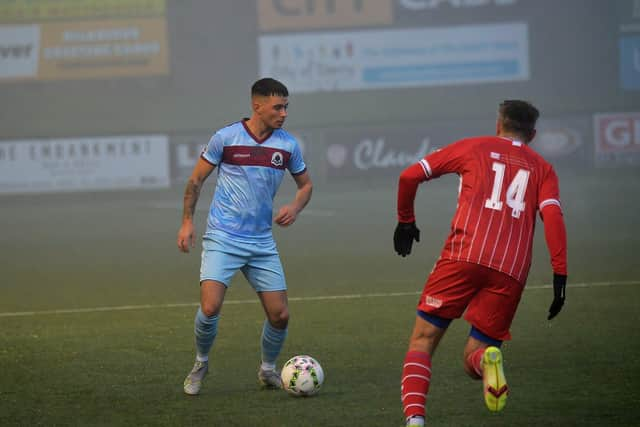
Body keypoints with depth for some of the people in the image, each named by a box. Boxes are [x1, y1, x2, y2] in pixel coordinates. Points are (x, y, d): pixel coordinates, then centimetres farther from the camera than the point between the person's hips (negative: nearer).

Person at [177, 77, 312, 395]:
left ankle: (268, 370, 27)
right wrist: (187, 222, -2)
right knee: (210, 307, -19)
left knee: (280, 315, 0)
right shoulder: (225, 138, -7)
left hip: (261, 242, 4)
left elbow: (305, 184, 16)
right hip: (222, 239, -4)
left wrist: (295, 208, -4)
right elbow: (196, 179, 4)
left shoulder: (288, 145, 2)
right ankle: (200, 364, 9)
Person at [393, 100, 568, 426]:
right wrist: (560, 274, -3)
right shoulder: (542, 168, 21)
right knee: (473, 361, 11)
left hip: (463, 256, -2)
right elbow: (552, 215, 2)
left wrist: (405, 221, 30)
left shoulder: (475, 147, 19)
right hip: (511, 273, 2)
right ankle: (486, 360, -28)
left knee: (422, 340, 6)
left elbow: (410, 176, 15)